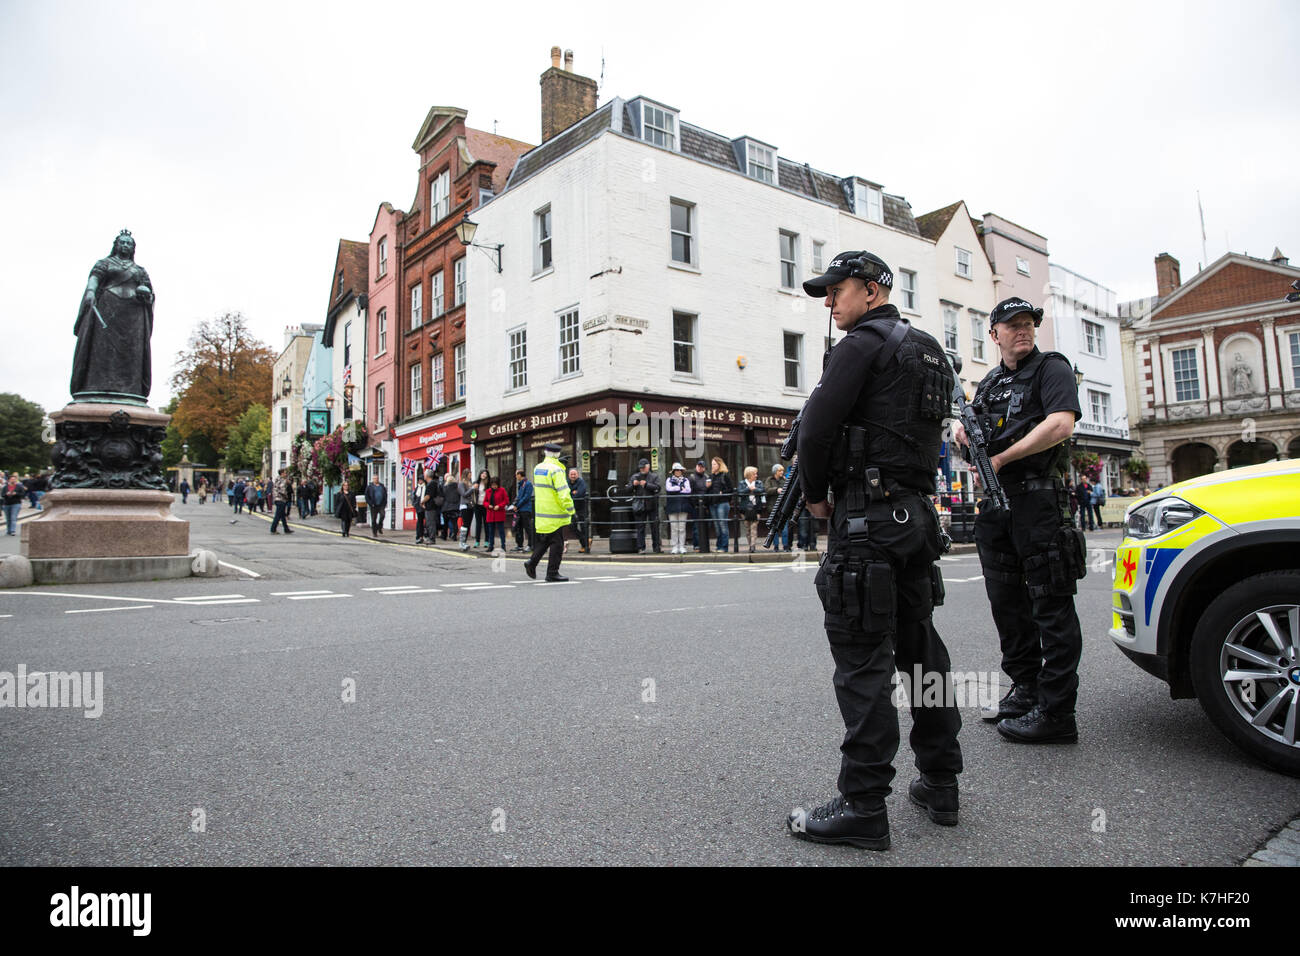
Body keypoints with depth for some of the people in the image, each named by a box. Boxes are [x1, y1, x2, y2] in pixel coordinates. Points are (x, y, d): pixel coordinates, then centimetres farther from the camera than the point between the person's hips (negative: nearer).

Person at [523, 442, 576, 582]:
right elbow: (563, 493, -21)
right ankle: (552, 573, 4)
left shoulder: (537, 468, 9)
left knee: (543, 541, 21)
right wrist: (570, 511, -16)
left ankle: (532, 563, 19)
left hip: (541, 513, 8)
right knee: (556, 544, 0)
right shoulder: (556, 470, -16)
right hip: (554, 514, -8)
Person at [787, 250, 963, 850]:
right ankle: (939, 784, 25)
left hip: (867, 519, -9)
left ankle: (862, 807, 0)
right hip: (917, 514, 10)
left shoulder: (863, 343, -8)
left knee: (863, 661, -6)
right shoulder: (928, 351, 20)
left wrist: (814, 494, -1)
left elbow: (817, 424, -16)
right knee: (919, 646, 14)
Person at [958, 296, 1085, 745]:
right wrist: (965, 435, -1)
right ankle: (1025, 691, 25)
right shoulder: (988, 383, 20)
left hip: (1039, 501, -7)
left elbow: (1060, 425, -17)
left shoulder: (1052, 368, 0)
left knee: (1051, 606, -4)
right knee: (1007, 603, 12)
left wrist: (1001, 458, -16)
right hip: (994, 504, 8)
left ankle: (1056, 712, 0)